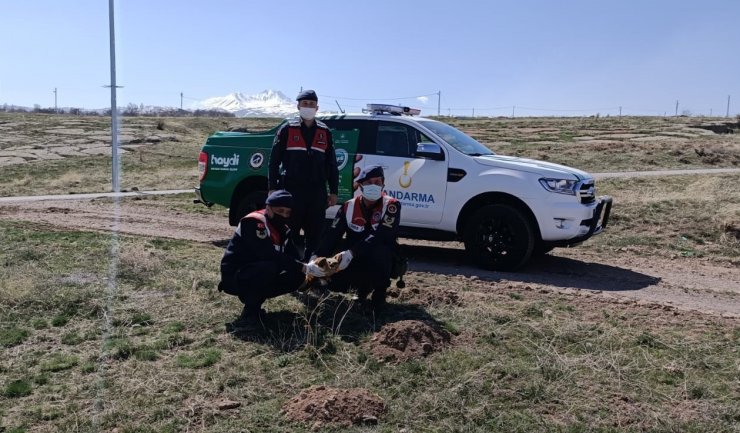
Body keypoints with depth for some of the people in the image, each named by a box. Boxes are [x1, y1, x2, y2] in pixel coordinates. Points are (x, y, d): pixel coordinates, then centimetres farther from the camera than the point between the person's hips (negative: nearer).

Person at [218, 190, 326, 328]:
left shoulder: (282, 228, 6)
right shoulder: (253, 223, -22)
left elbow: (294, 255, 0)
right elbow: (271, 256, -31)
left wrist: (309, 267, -22)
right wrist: (304, 268, -30)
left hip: (256, 276, 9)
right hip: (234, 277, -9)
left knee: (297, 276, -4)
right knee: (269, 267, -35)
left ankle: (254, 300, 6)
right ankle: (250, 311, -16)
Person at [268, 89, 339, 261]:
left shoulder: (325, 132, 11)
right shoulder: (287, 129, 2)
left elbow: (331, 164, 13)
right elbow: (274, 161, 1)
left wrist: (333, 191, 9)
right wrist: (272, 188, -5)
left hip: (317, 193, 3)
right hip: (292, 191, -3)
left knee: (315, 234, 6)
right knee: (290, 233, 1)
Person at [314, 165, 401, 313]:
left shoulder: (391, 206, -14)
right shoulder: (349, 207, -2)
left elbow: (380, 236, -28)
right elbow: (332, 235, -13)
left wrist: (350, 253, -39)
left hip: (382, 259, -4)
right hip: (356, 261, 4)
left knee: (377, 252, -38)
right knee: (334, 282, -19)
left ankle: (380, 292, -11)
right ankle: (364, 285, 14)